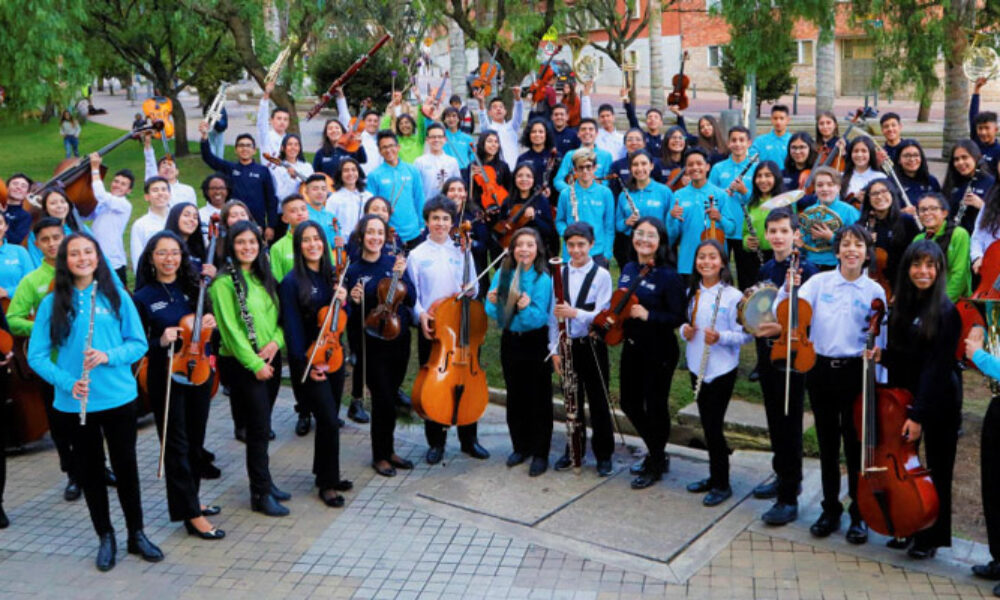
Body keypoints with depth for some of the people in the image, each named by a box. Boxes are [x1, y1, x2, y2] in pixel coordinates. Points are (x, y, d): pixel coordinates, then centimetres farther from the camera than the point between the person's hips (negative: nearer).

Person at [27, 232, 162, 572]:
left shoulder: (116, 296, 0)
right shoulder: (53, 302, -1)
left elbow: (139, 343, 1)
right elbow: (37, 355, -2)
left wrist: (109, 356, -18)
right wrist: (66, 381, -17)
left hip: (119, 398, 0)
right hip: (73, 403, 0)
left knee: (126, 466, 8)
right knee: (90, 469, 11)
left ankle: (137, 534, 24)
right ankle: (105, 538, 26)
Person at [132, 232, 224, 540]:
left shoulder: (193, 288, 3)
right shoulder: (142, 298, -7)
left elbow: (208, 324, 12)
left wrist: (212, 321, -10)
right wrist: (160, 342, -24)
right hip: (165, 378, -4)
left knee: (195, 441, 15)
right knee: (176, 445, 0)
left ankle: (189, 499, 32)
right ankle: (191, 514, 5)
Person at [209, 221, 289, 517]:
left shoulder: (264, 278, 11)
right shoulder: (223, 283, -11)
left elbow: (279, 316, 13)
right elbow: (230, 329, -14)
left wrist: (276, 340, -7)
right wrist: (255, 364, -16)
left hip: (270, 359, 7)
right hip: (242, 364, -6)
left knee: (262, 424, 14)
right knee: (259, 427, -5)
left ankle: (263, 479, 27)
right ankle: (260, 494, 4)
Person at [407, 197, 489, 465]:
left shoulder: (461, 252, 6)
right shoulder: (417, 255, 2)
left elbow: (474, 288, 7)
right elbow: (412, 293, 0)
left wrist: (470, 290, -16)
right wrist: (420, 314, -17)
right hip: (430, 327, -1)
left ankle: (469, 439, 23)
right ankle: (436, 442, 19)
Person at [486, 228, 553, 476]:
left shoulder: (543, 279, -13)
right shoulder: (502, 274, -1)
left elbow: (540, 318, -20)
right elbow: (496, 316, 1)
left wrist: (526, 307, -39)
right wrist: (492, 303, -20)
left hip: (536, 343, -4)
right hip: (510, 341, 4)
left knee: (539, 399, 3)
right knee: (515, 396, 15)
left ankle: (540, 453, 15)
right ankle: (521, 446, 31)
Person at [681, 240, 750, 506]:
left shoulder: (732, 296, -12)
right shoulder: (692, 292, 7)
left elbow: (744, 335, -12)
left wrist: (720, 337, -27)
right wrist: (685, 330, -3)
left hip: (722, 370, -6)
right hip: (697, 367, 6)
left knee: (713, 425, -3)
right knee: (707, 424, 15)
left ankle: (722, 485, 12)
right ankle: (714, 476, 28)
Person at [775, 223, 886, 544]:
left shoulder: (874, 291, -1)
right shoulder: (819, 282, 0)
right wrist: (788, 290, -25)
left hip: (856, 372, -1)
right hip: (821, 370, 2)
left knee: (855, 444, 5)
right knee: (827, 443, 12)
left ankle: (859, 514, 20)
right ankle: (830, 509, 26)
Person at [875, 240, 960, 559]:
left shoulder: (945, 312, -16)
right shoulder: (901, 306, 4)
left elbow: (937, 367, -19)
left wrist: (919, 414, -20)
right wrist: (883, 355, -7)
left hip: (938, 400, -5)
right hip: (904, 395, 5)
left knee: (937, 469, 7)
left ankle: (931, 536, 22)